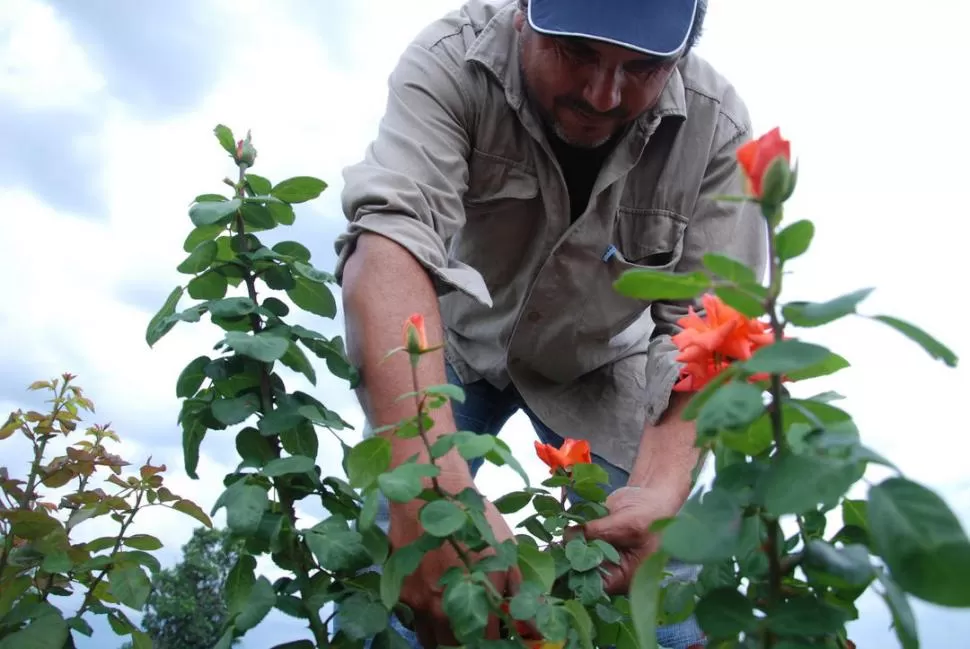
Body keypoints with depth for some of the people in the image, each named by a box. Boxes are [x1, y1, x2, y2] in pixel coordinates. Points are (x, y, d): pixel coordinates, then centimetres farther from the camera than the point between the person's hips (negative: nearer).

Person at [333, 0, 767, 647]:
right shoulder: (452, 60, -29)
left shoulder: (718, 126, -24)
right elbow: (389, 238, -43)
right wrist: (431, 485, -57)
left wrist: (662, 487, -43)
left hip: (598, 365, 1)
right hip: (457, 338, 0)